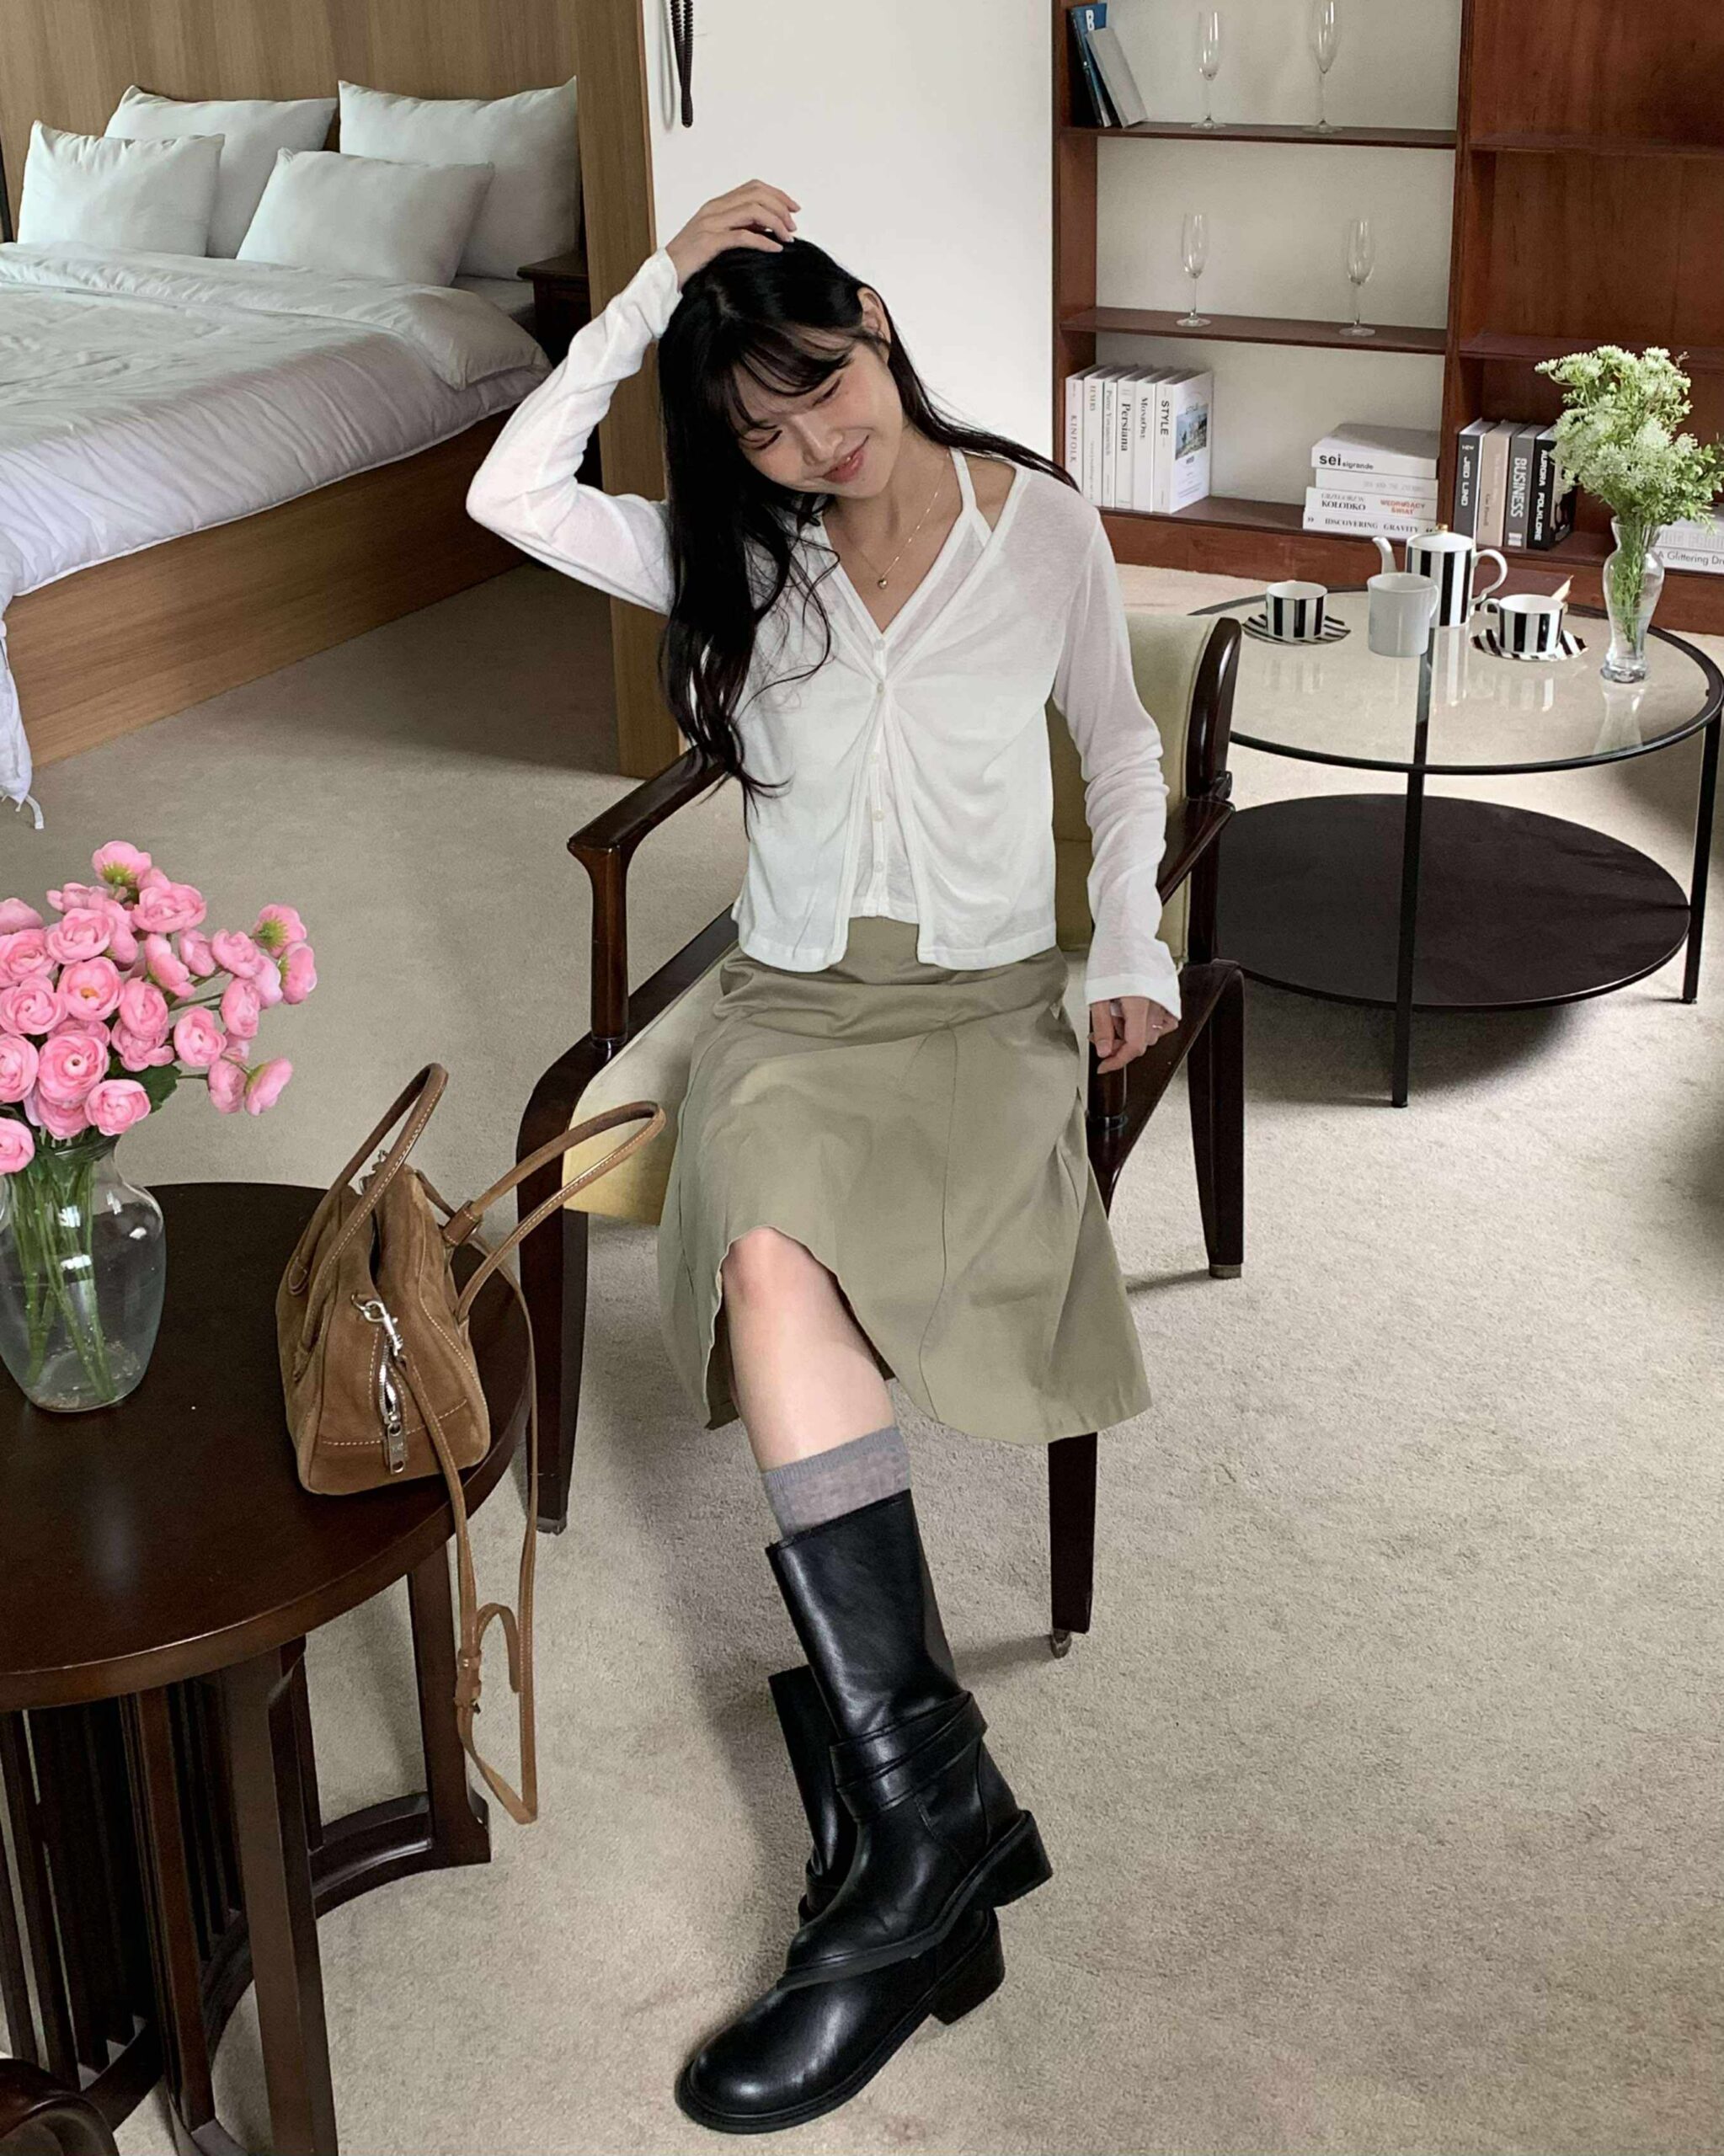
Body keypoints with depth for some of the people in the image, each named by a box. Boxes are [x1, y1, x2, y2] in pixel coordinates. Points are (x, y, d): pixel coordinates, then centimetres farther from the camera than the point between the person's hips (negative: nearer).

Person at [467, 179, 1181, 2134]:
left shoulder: (1042, 524, 4)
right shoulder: (738, 561, 7)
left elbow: (1122, 747, 16)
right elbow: (512, 496, -7)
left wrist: (1130, 948, 4)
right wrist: (653, 287, -9)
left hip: (988, 1000, -2)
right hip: (791, 1001, 2)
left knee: (778, 1259, -33)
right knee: (774, 1242, -34)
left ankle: (895, 1819, -30)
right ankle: (931, 1797, -34)